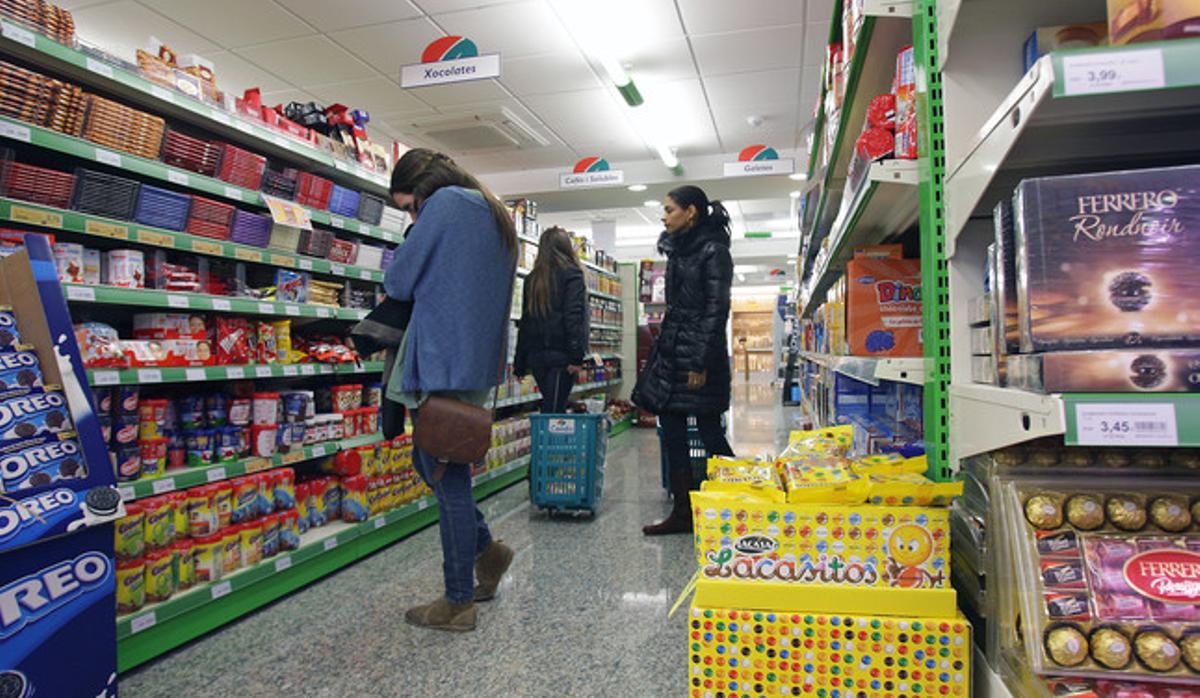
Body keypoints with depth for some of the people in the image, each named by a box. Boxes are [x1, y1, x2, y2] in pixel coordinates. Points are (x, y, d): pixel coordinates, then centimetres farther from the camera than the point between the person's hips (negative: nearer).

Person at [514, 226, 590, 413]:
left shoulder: (532, 279, 14)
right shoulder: (571, 275, -3)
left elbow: (525, 322, 15)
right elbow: (574, 317, -13)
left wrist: (520, 363, 18)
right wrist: (576, 356, -15)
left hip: (535, 354, 6)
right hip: (560, 354, -5)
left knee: (551, 407, 14)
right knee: (554, 410, -6)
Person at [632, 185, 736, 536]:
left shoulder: (714, 251, -9)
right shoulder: (678, 248, 15)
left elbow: (716, 309, -15)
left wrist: (702, 362, -18)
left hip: (699, 353, -8)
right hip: (671, 349, 8)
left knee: (710, 432, -1)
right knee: (671, 431, 7)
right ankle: (682, 513, 14)